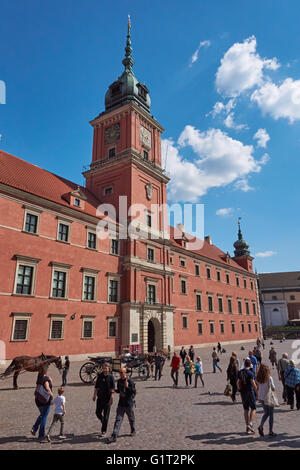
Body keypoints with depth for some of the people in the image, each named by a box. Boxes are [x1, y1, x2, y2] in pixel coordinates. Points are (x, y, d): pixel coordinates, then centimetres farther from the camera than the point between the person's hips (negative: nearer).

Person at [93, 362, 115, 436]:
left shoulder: (111, 377, -10)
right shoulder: (100, 376, 0)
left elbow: (112, 389, -11)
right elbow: (96, 387, 8)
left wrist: (111, 398, -16)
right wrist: (94, 395, 7)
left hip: (107, 398, -4)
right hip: (100, 397, 4)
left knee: (106, 415, 3)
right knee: (98, 413, 10)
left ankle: (104, 431, 18)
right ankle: (103, 422, 39)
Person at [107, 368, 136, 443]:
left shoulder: (130, 381, -16)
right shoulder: (119, 381, 3)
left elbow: (134, 392, -18)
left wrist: (127, 387, -31)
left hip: (129, 404, -4)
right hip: (121, 403, 4)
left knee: (131, 419, 14)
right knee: (118, 419, -1)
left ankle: (133, 431, 37)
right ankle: (114, 436, 1)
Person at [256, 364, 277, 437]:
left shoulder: (258, 379, -4)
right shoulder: (269, 378, -18)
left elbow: (257, 389, 4)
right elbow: (273, 389, -14)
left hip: (262, 398, 4)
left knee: (266, 413, 20)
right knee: (271, 415, 11)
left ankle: (261, 426, 2)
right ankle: (270, 432, 17)